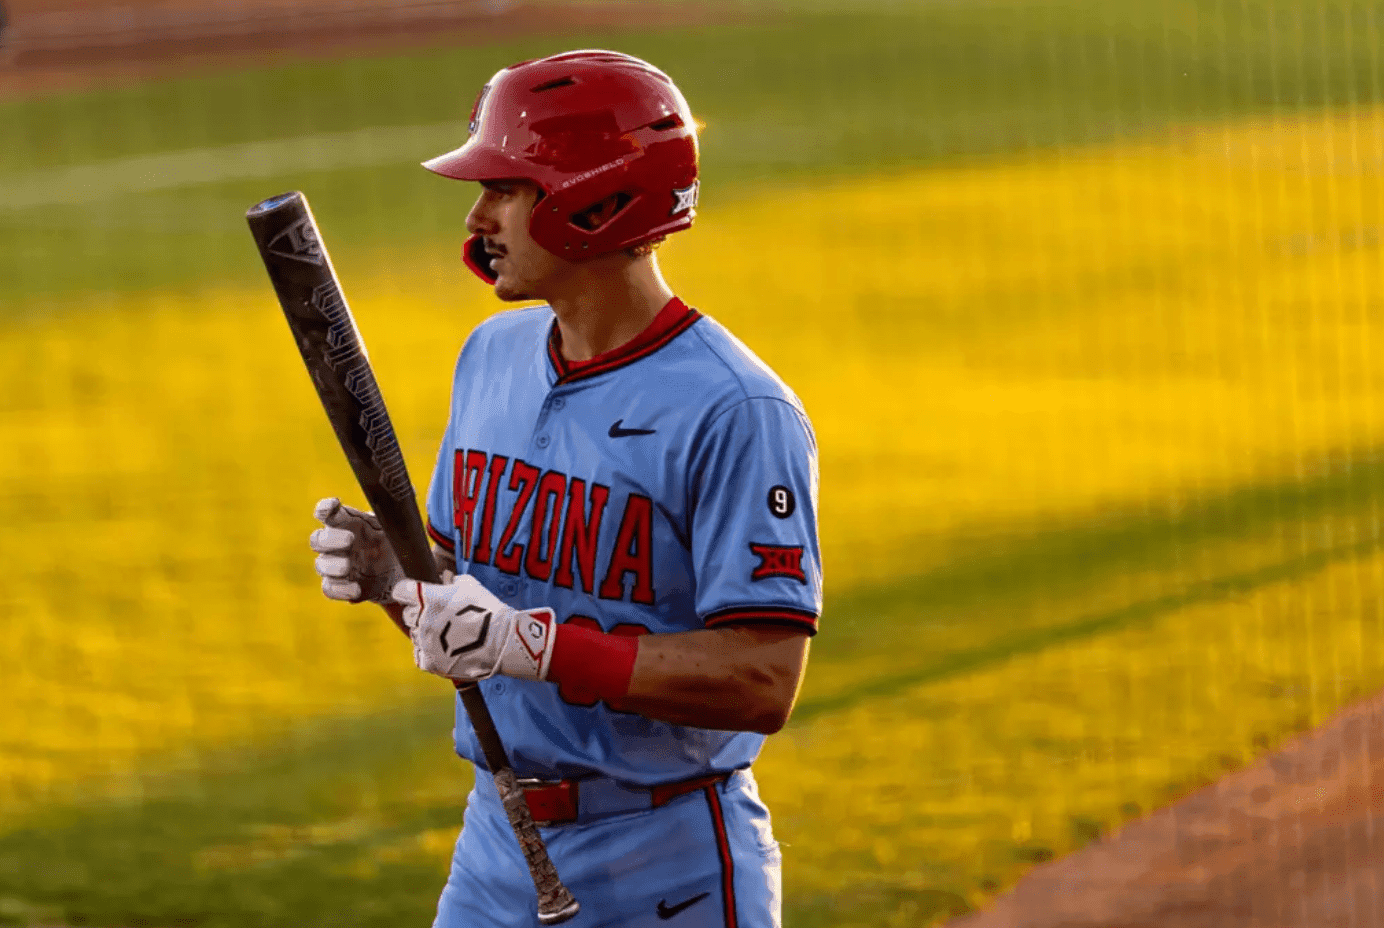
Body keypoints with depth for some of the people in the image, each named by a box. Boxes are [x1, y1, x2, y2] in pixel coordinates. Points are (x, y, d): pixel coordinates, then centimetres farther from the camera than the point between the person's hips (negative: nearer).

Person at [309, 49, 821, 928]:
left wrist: (533, 642, -25)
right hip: (496, 847, 6)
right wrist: (393, 576, -6)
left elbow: (762, 684, -22)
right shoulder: (493, 356, 8)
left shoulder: (735, 413, -16)